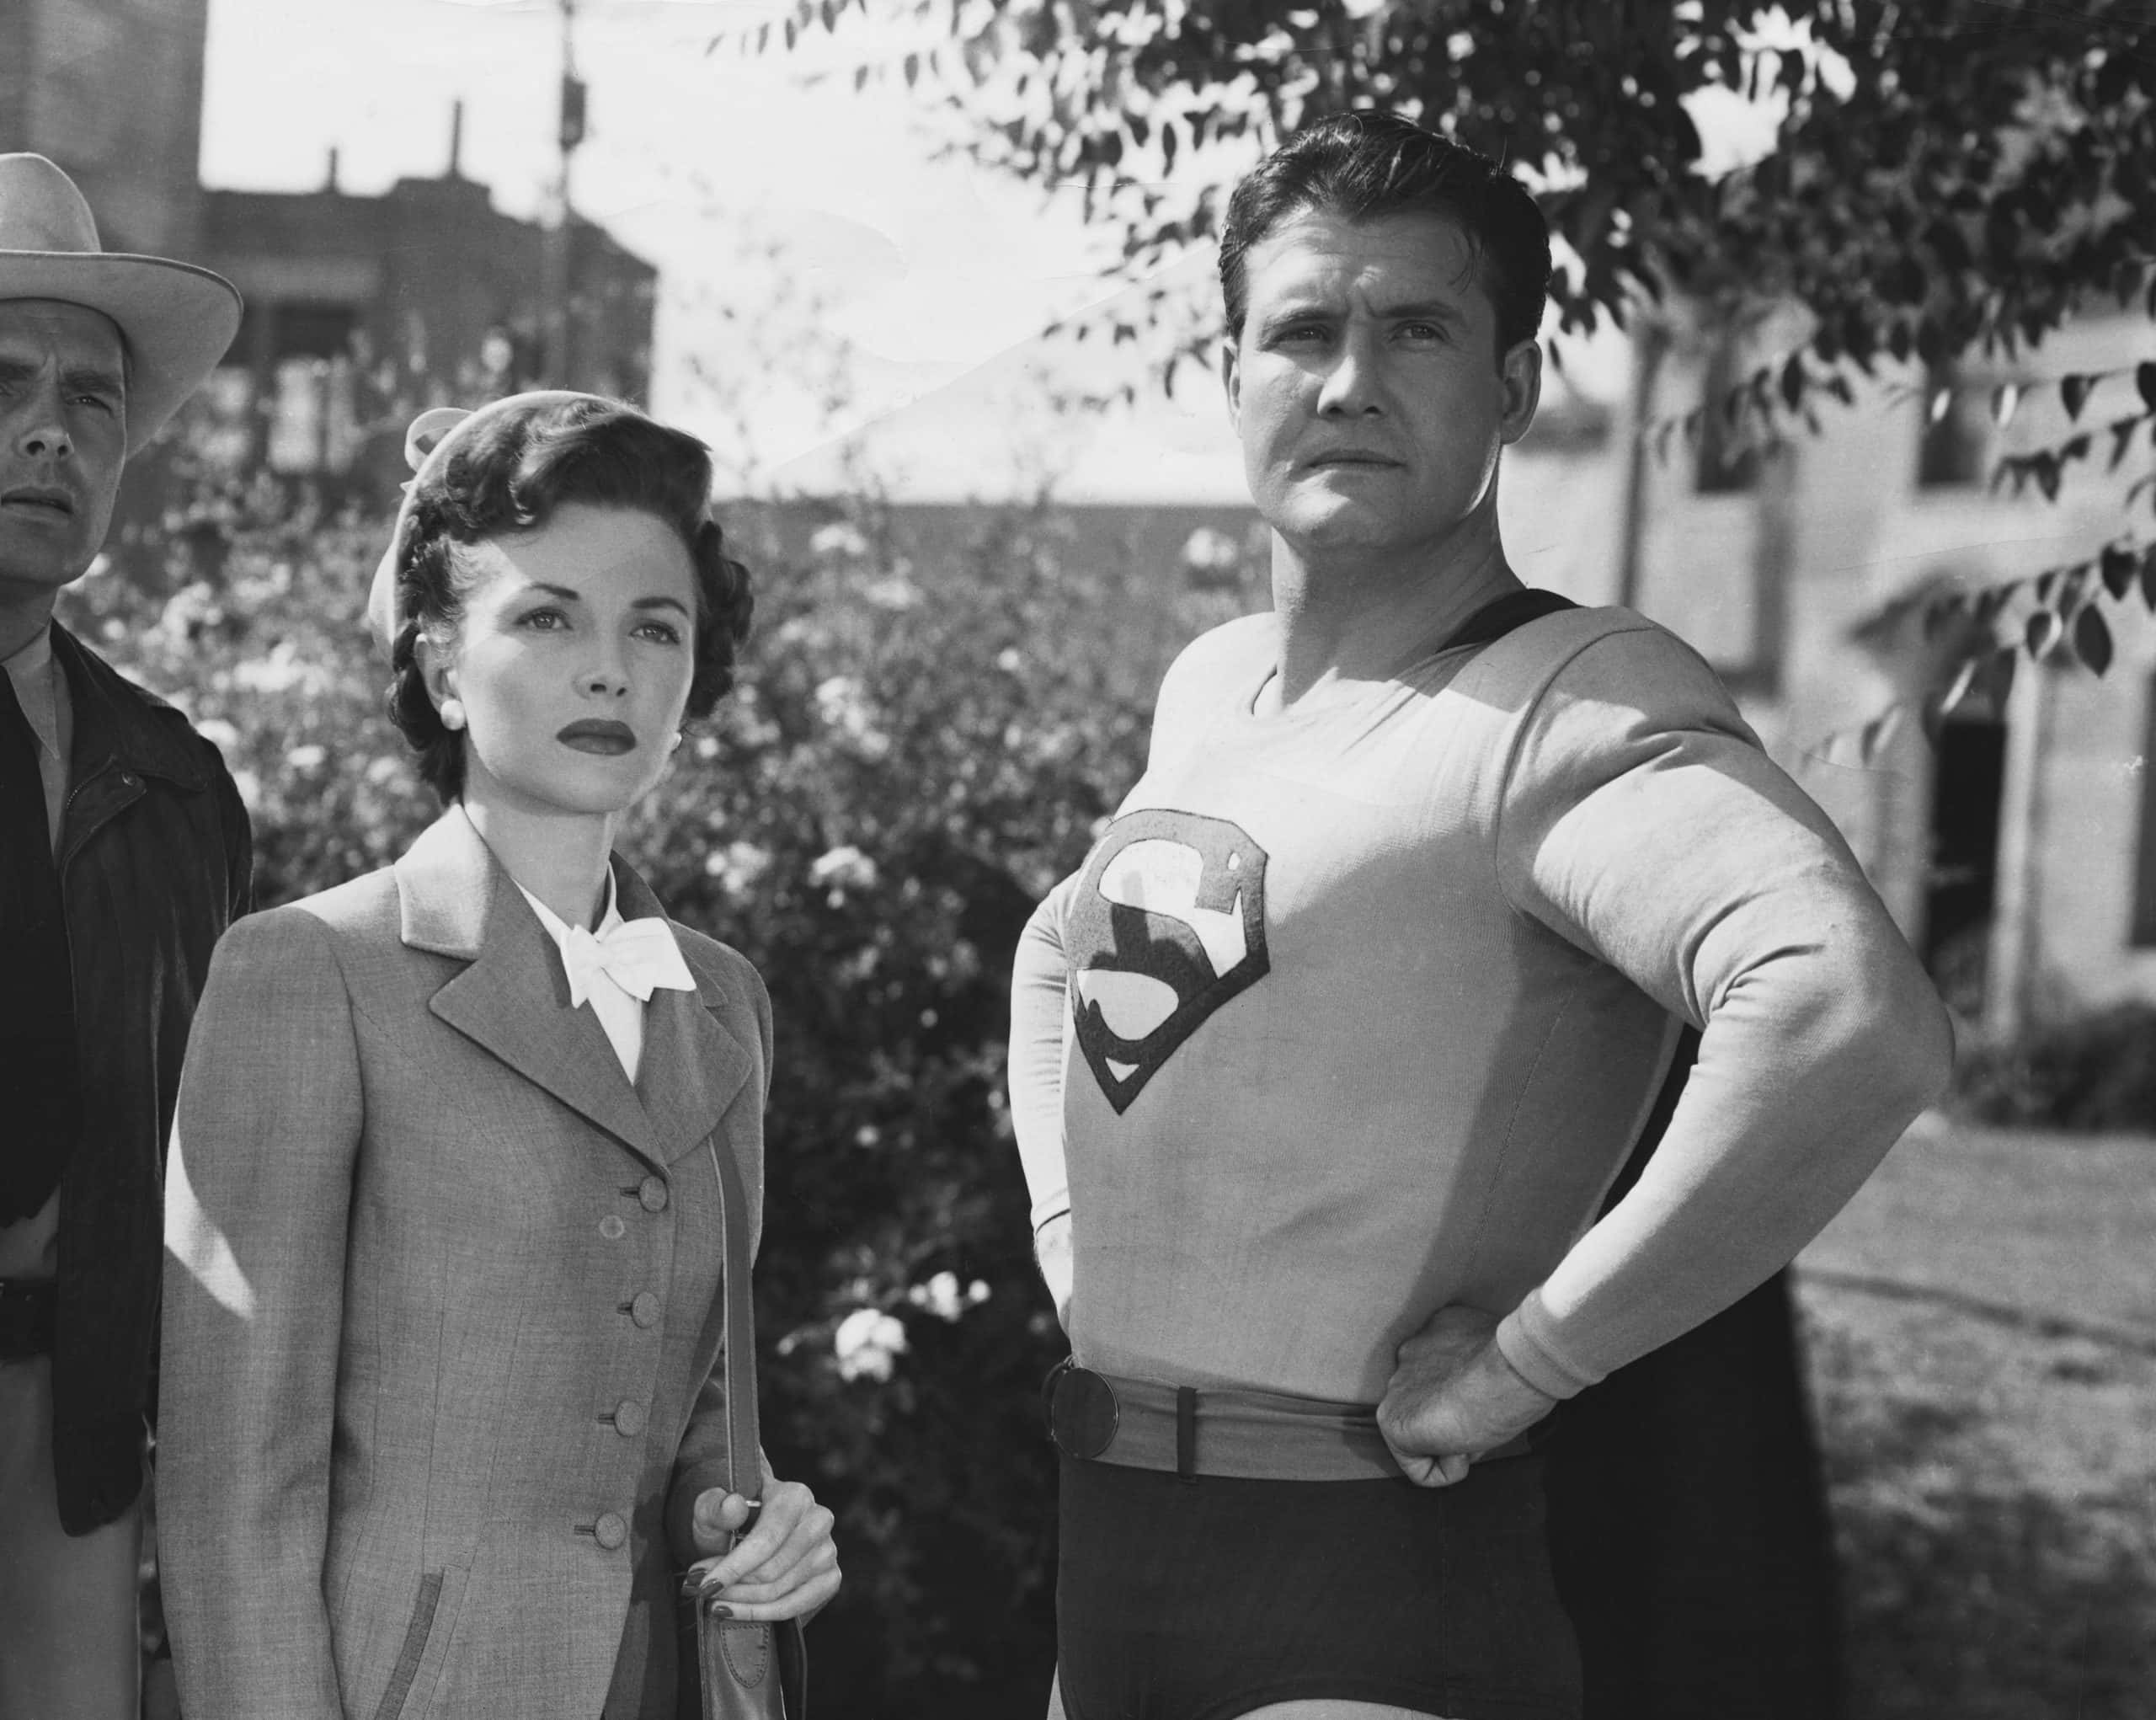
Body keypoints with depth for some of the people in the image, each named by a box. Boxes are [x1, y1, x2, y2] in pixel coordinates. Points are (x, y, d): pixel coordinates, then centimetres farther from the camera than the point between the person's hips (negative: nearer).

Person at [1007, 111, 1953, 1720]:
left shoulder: (1574, 701, -16)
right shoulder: (1211, 688, 10)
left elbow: (1853, 1024, -34)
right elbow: (1061, 954, 30)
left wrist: (1522, 1360, -25)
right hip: (1109, 1558, 8)